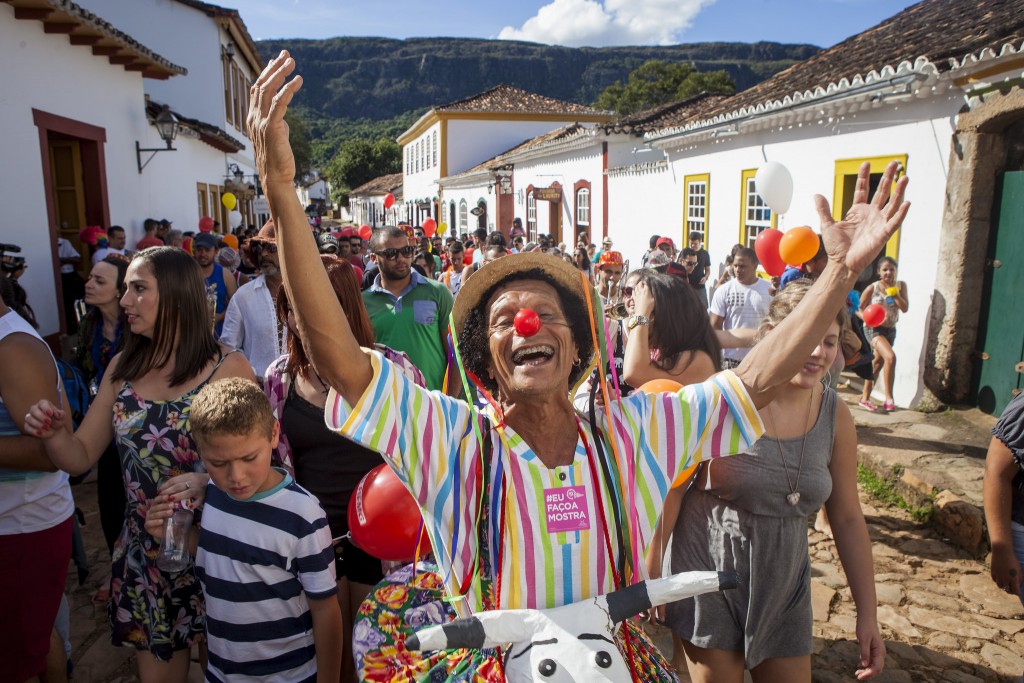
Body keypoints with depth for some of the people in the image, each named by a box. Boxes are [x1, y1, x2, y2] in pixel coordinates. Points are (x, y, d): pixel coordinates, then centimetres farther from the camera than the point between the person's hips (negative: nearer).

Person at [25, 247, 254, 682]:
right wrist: (53, 434, -15)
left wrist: (208, 481, -31)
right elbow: (80, 457, 5)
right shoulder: (122, 367, 2)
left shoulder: (228, 367, -14)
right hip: (142, 552, 4)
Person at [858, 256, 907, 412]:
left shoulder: (901, 285, 2)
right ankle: (889, 398, -19)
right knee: (890, 357, -26)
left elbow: (905, 308, -4)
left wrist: (895, 294, -18)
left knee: (878, 363, 14)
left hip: (890, 329, 6)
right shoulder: (872, 288, -10)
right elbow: (859, 308, -4)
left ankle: (865, 398, 27)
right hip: (874, 328, -6)